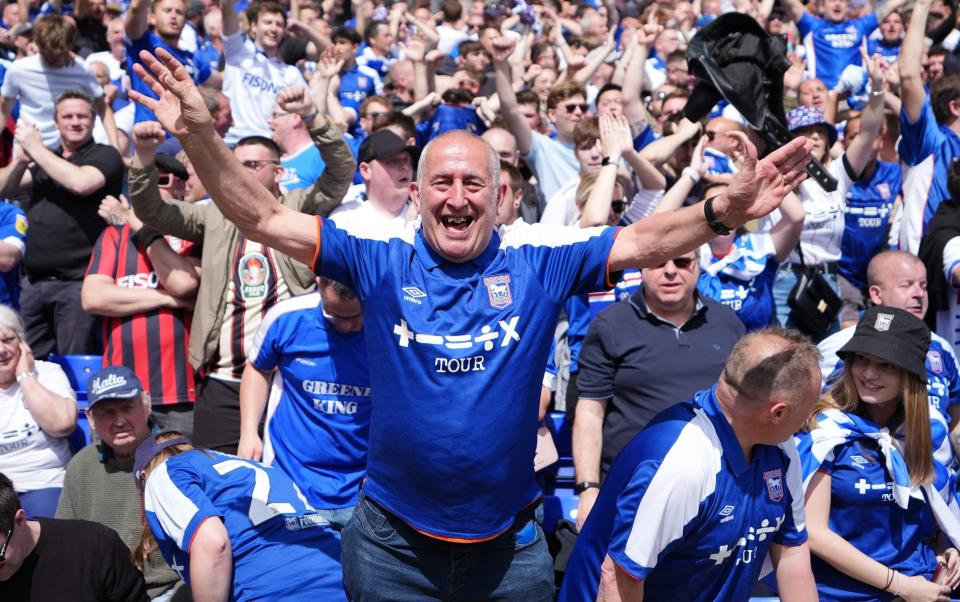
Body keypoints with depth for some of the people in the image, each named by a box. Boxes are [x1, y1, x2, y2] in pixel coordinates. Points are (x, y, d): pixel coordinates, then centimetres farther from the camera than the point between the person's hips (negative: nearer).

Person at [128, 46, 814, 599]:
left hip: (511, 545, 1)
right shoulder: (381, 256, -6)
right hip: (393, 543, 0)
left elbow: (646, 241, -11)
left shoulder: (539, 258, -5)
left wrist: (724, 211, -28)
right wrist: (200, 134, -21)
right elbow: (264, 219, -9)